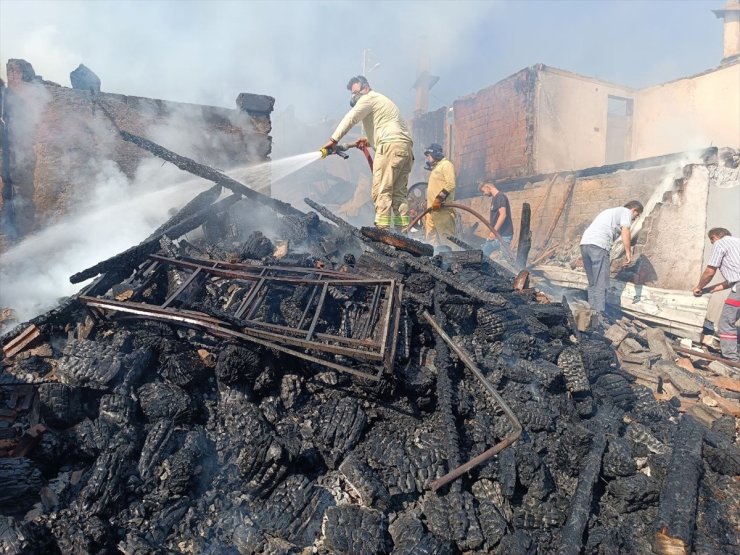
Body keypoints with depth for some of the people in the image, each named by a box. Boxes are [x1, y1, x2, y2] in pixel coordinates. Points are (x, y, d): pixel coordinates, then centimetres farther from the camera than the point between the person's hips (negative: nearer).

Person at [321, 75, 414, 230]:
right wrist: (369, 140, 20)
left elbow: (350, 119, -5)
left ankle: (381, 230, -20)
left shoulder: (369, 98, 6)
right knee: (399, 193, 5)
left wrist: (333, 140, -7)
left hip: (391, 145, -9)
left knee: (381, 191, -13)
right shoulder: (381, 101, 35)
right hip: (406, 147, 9)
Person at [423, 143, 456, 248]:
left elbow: (450, 184, -14)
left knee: (446, 238, -12)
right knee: (431, 238, 6)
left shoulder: (446, 164, 0)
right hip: (432, 209, 10)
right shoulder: (435, 168, 28)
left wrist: (439, 199, -22)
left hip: (442, 208, -10)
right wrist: (428, 205, 21)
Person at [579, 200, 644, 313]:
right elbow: (625, 232, -6)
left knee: (593, 283, 14)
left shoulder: (613, 211, 36)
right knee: (601, 284, -6)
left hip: (585, 242, 8)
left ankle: (592, 310, 15)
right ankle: (600, 313, -7)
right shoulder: (626, 211, 11)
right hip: (598, 245, -8)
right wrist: (628, 253, -5)